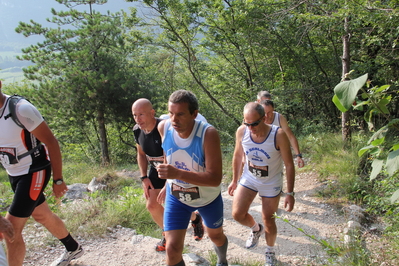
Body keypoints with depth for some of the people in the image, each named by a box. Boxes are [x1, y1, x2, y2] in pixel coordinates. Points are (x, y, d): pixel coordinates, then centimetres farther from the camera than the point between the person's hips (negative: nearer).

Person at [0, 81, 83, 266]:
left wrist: (58, 180, -16)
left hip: (34, 172, -8)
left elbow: (51, 142, -19)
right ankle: (73, 249, 44)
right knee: (42, 216, 21)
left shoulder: (20, 109, -22)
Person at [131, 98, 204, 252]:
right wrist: (144, 178, 0)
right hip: (157, 170, 6)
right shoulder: (137, 130, -10)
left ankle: (196, 219, 37)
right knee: (152, 206, 5)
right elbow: (141, 154, 7)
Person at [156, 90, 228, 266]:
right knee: (172, 249, -5)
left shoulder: (208, 133, -32)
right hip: (176, 197, 2)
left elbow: (215, 179, -35)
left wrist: (178, 174, -47)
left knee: (216, 235, 24)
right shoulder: (164, 127, -19)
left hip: (208, 198, -2)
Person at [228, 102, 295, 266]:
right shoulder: (241, 131, -18)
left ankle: (270, 252, 39)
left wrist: (290, 193, -17)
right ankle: (256, 229, 34)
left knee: (268, 221, 8)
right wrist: (235, 181, 7)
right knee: (237, 214, -1)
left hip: (271, 184, -3)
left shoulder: (279, 135, -28)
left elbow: (289, 164, -18)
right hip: (248, 179, 3)